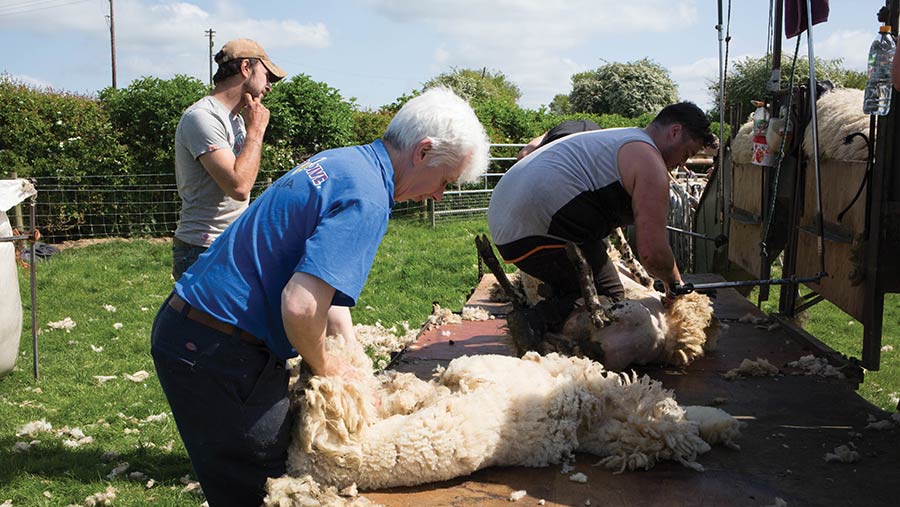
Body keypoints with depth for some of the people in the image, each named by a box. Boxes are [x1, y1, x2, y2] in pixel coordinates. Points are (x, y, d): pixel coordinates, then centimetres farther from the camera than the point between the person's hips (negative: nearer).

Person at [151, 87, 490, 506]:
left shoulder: (342, 162, 11)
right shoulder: (366, 199, -20)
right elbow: (300, 306, -31)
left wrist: (356, 374, 14)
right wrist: (324, 366, -10)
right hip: (216, 351, -10)